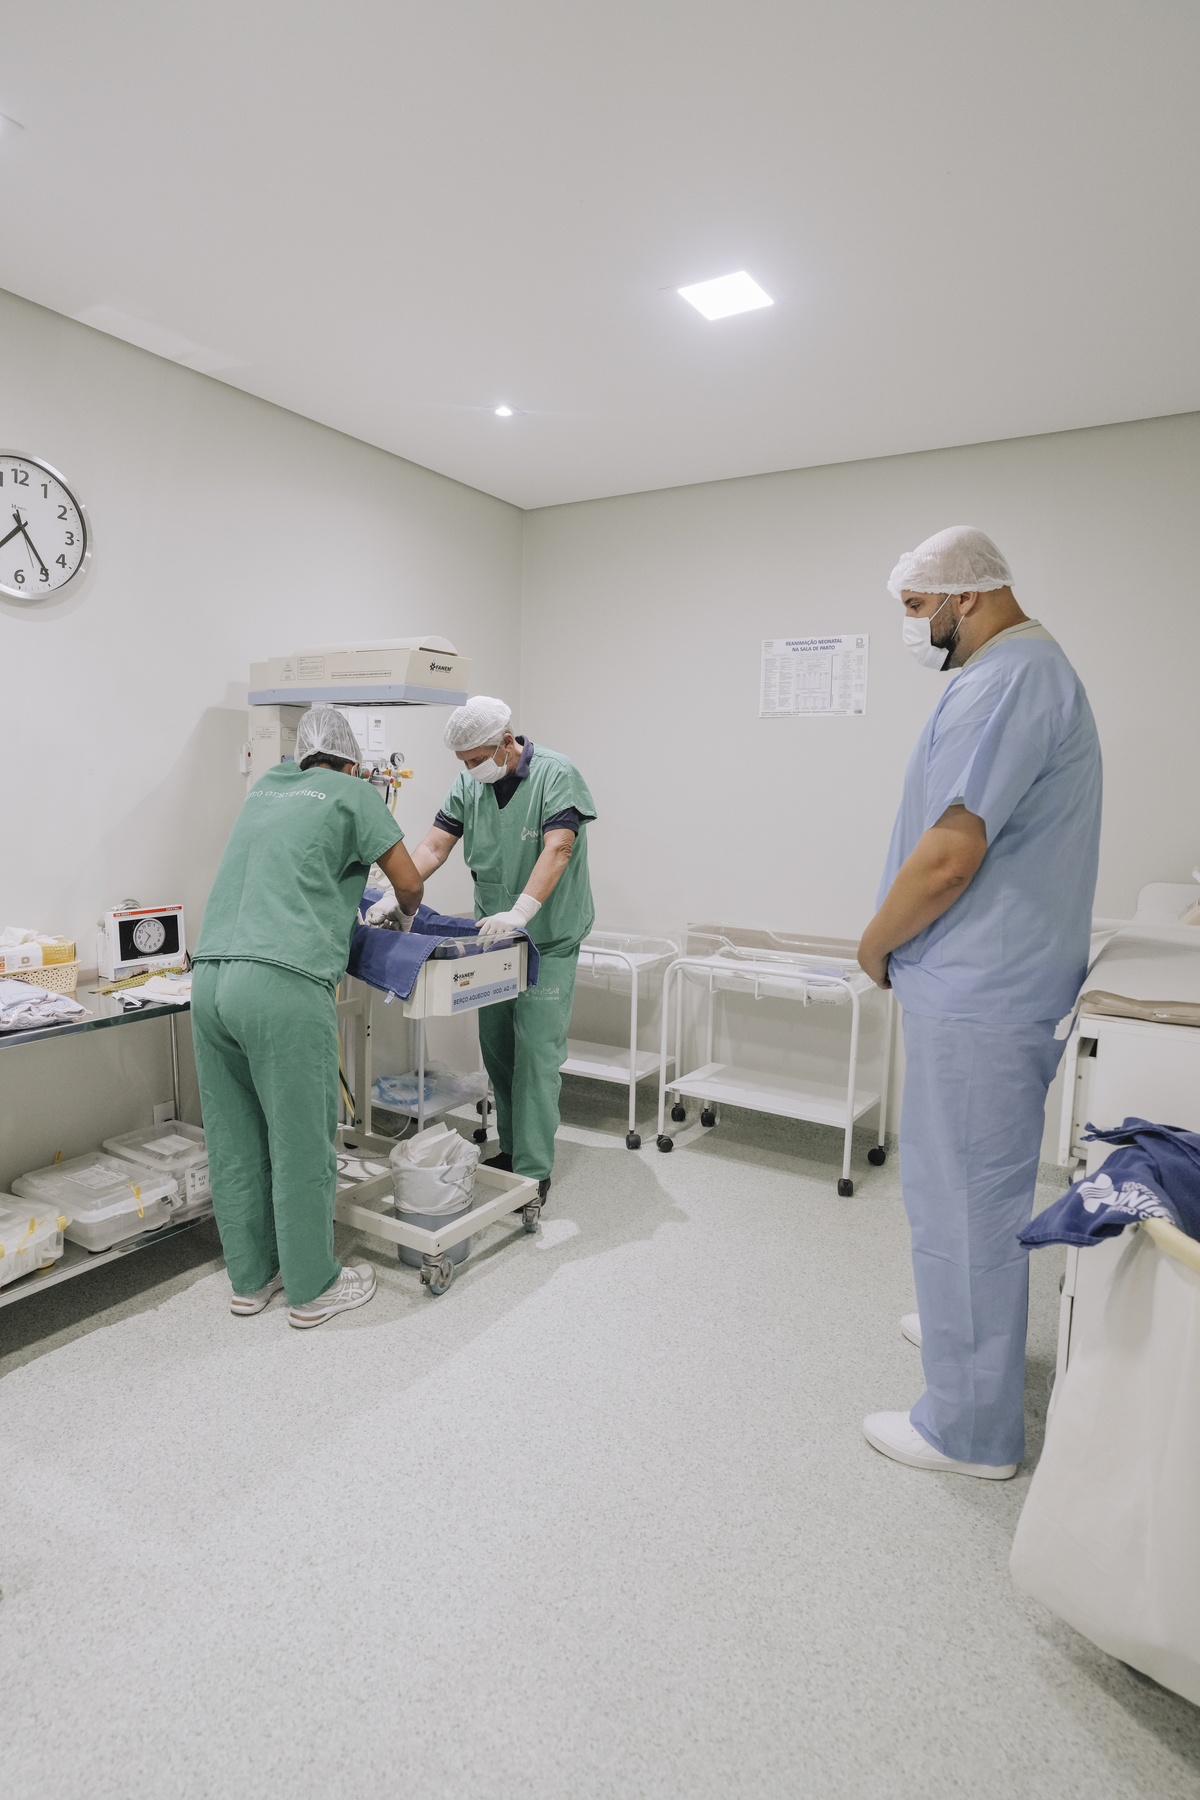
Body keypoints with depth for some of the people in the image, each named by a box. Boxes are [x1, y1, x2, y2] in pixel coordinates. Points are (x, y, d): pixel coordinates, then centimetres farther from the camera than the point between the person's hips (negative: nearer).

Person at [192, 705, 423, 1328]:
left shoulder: (265, 786, 24)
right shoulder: (352, 793, 6)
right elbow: (410, 884, 9)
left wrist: (344, 897, 44)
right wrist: (406, 915, 30)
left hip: (209, 979, 7)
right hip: (283, 983, -7)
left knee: (234, 1142, 14)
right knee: (301, 1146, 5)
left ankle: (251, 1278, 28)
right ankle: (311, 1289, 18)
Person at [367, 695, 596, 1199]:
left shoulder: (555, 774, -14)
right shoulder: (468, 785, 4)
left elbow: (558, 848, -26)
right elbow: (434, 846, -3)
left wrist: (522, 911, -38)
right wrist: (395, 897, -18)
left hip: (548, 940, -6)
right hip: (492, 936, 6)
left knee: (537, 1052, -7)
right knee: (496, 1048, 11)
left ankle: (534, 1170, 2)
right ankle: (511, 1149, 26)